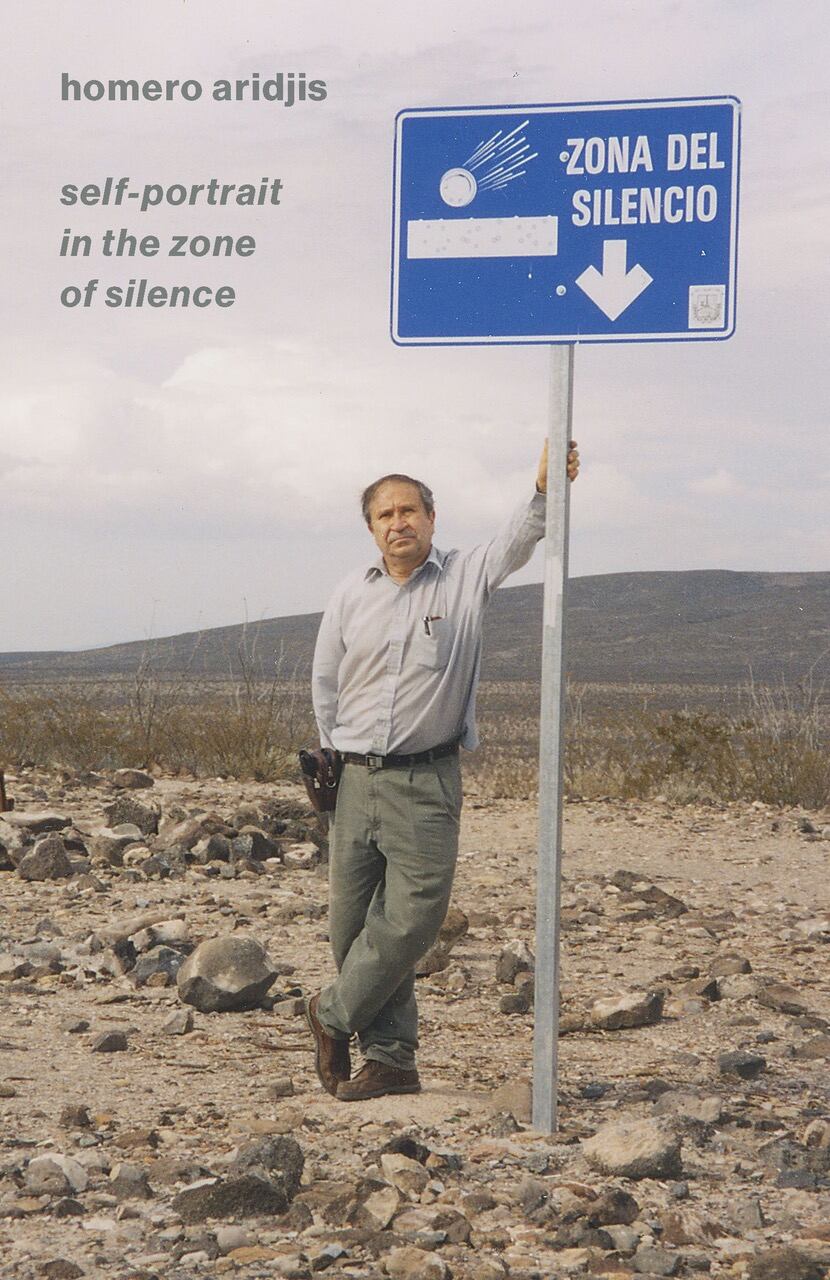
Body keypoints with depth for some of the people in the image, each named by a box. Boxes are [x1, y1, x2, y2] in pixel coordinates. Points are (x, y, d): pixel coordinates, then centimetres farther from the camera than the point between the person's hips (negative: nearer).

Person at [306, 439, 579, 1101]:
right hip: (357, 779, 3)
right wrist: (336, 761, 12)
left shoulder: (465, 578, 1)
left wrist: (545, 491, -36)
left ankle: (334, 1015, 12)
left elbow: (517, 539, -17)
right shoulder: (351, 596, 8)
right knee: (353, 919, 3)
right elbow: (325, 684, 16)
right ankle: (392, 1058, 14)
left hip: (427, 783, -3)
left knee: (413, 916, -10)